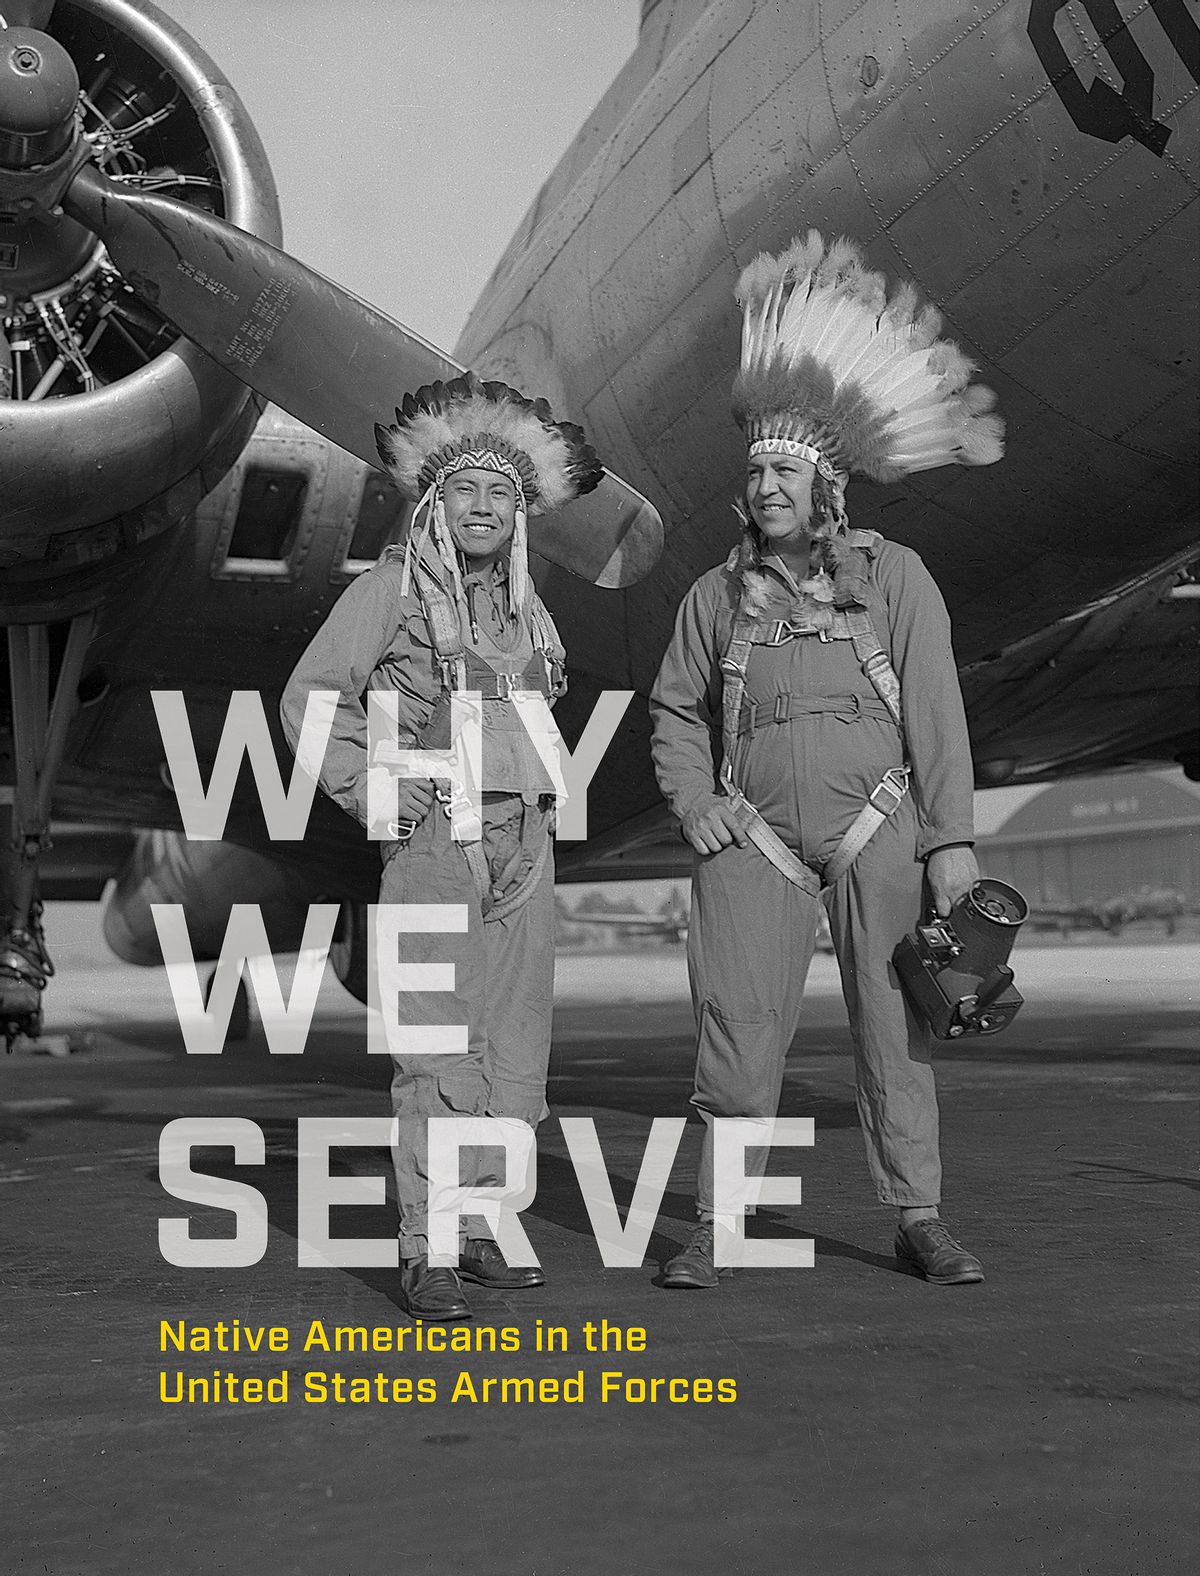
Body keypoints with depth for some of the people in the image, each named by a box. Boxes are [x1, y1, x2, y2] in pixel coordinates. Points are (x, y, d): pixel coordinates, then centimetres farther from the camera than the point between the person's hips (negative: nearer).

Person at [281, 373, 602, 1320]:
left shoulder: (526, 607, 17)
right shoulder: (390, 590, 0)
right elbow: (309, 699, -1)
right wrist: (373, 797, -8)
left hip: (525, 841, 6)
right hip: (434, 838, -6)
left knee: (517, 1046, 4)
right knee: (439, 1047, -10)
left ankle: (482, 1230, 13)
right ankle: (427, 1252, -6)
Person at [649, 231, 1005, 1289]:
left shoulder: (893, 577, 3)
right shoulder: (718, 595, 9)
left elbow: (936, 712, -1)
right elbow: (675, 711, 16)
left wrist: (952, 838, -6)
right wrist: (693, 803, -1)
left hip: (877, 828, -1)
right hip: (754, 836, 1)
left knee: (895, 1024, 2)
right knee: (740, 1027, -4)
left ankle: (920, 1220, 14)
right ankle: (718, 1230, 4)